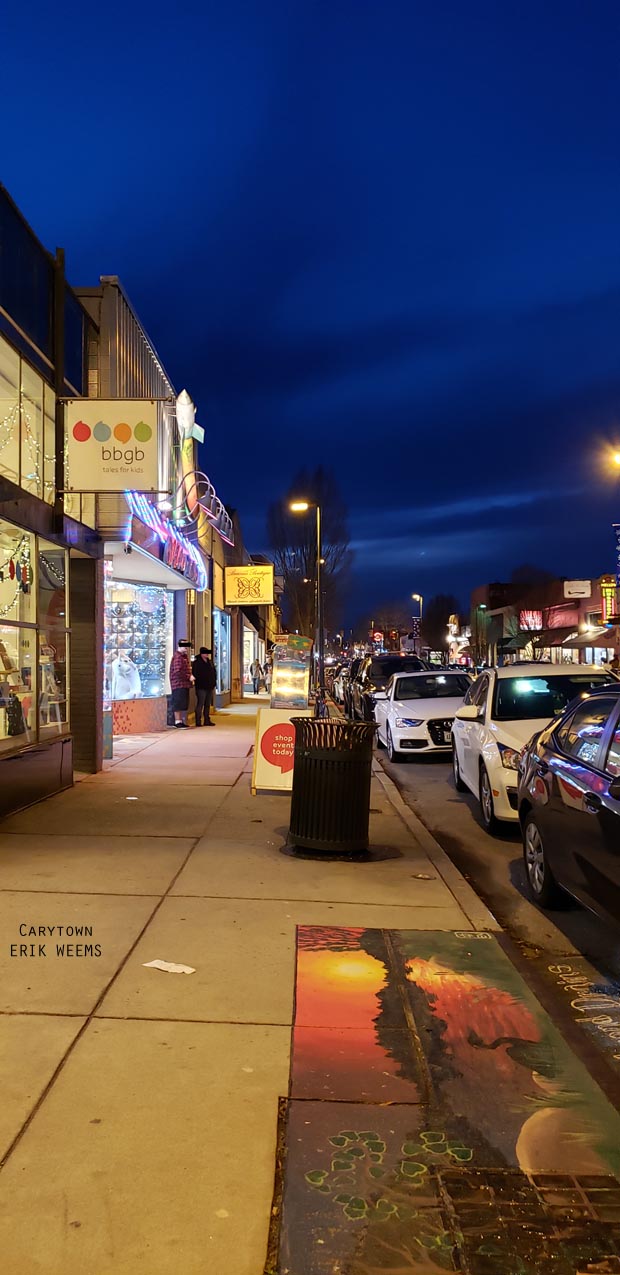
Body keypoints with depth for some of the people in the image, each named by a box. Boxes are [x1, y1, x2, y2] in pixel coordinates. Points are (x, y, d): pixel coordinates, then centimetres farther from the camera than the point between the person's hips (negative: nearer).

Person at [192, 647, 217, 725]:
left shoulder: (210, 662, 16)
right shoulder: (196, 663, -6)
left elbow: (214, 673, 19)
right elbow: (195, 674, -12)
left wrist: (213, 683, 10)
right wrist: (198, 682, -16)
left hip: (210, 687, 8)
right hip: (201, 687, -8)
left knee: (208, 705, 12)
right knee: (200, 704, -7)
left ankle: (207, 720, 18)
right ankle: (198, 721, -4)